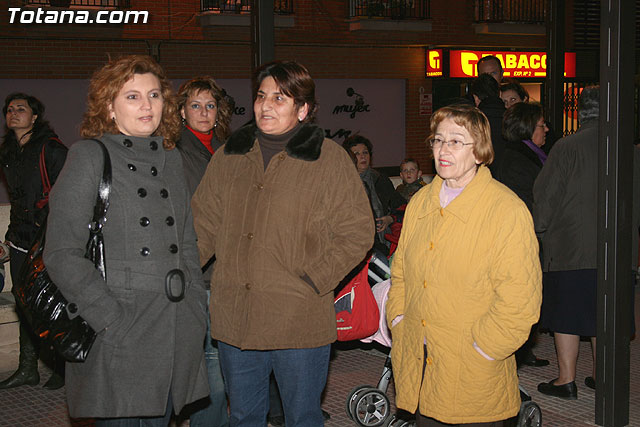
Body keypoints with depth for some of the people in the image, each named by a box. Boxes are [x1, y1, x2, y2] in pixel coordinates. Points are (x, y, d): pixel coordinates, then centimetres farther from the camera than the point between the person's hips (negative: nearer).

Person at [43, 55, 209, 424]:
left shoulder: (171, 158, 14)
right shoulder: (90, 158, -5)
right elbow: (62, 255, -11)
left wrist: (198, 309, 9)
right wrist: (112, 320, -16)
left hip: (176, 335, 6)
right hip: (118, 339, -5)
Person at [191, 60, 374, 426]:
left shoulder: (330, 159, -4)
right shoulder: (229, 157, 10)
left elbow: (357, 233, -6)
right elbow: (204, 223, 13)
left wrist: (312, 281, -14)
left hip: (300, 323, -4)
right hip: (233, 318, 4)